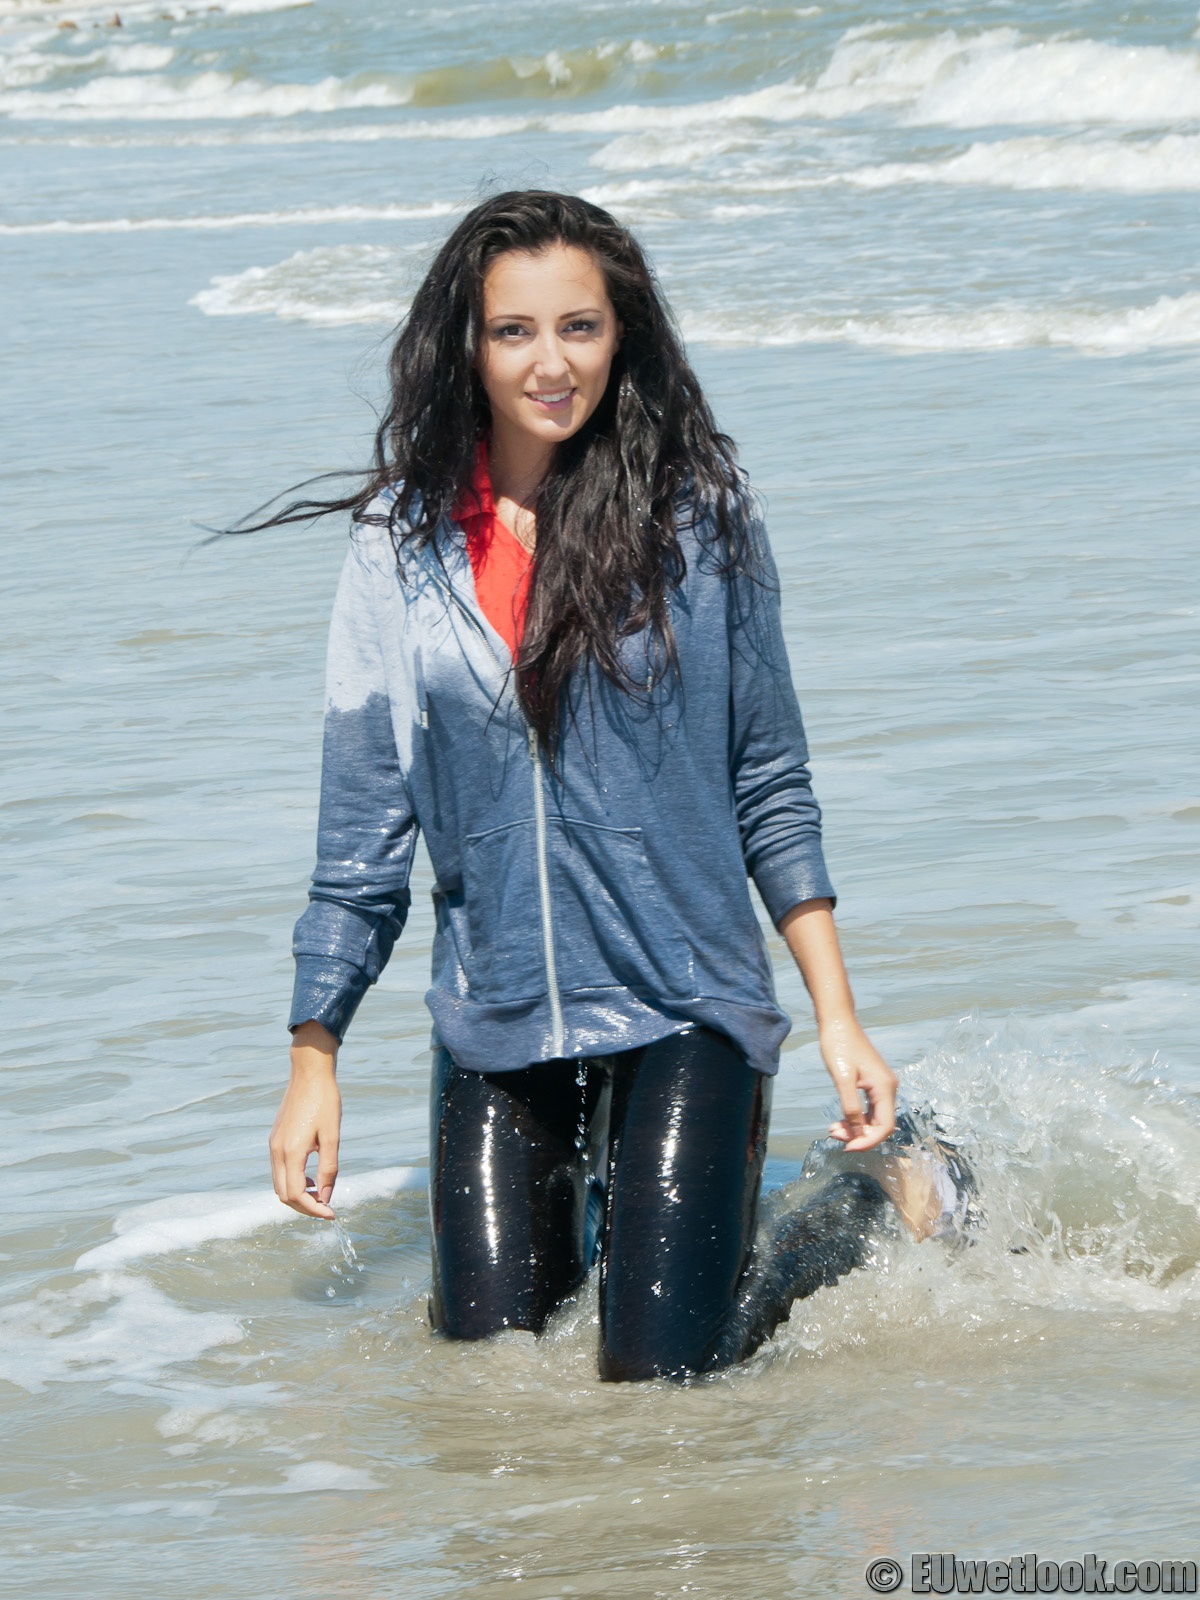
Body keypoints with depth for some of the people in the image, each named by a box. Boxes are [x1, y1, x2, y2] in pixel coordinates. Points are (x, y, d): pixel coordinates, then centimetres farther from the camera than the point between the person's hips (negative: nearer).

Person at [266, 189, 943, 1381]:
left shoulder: (698, 513, -5)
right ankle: (579, 1206, 34)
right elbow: (363, 825, 5)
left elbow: (769, 784, 1)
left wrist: (837, 1015, -2)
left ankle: (871, 1212, 21)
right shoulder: (407, 538, -1)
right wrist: (314, 1057, 4)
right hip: (496, 1016, 3)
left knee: (657, 1373, -6)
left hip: (685, 1002, -2)